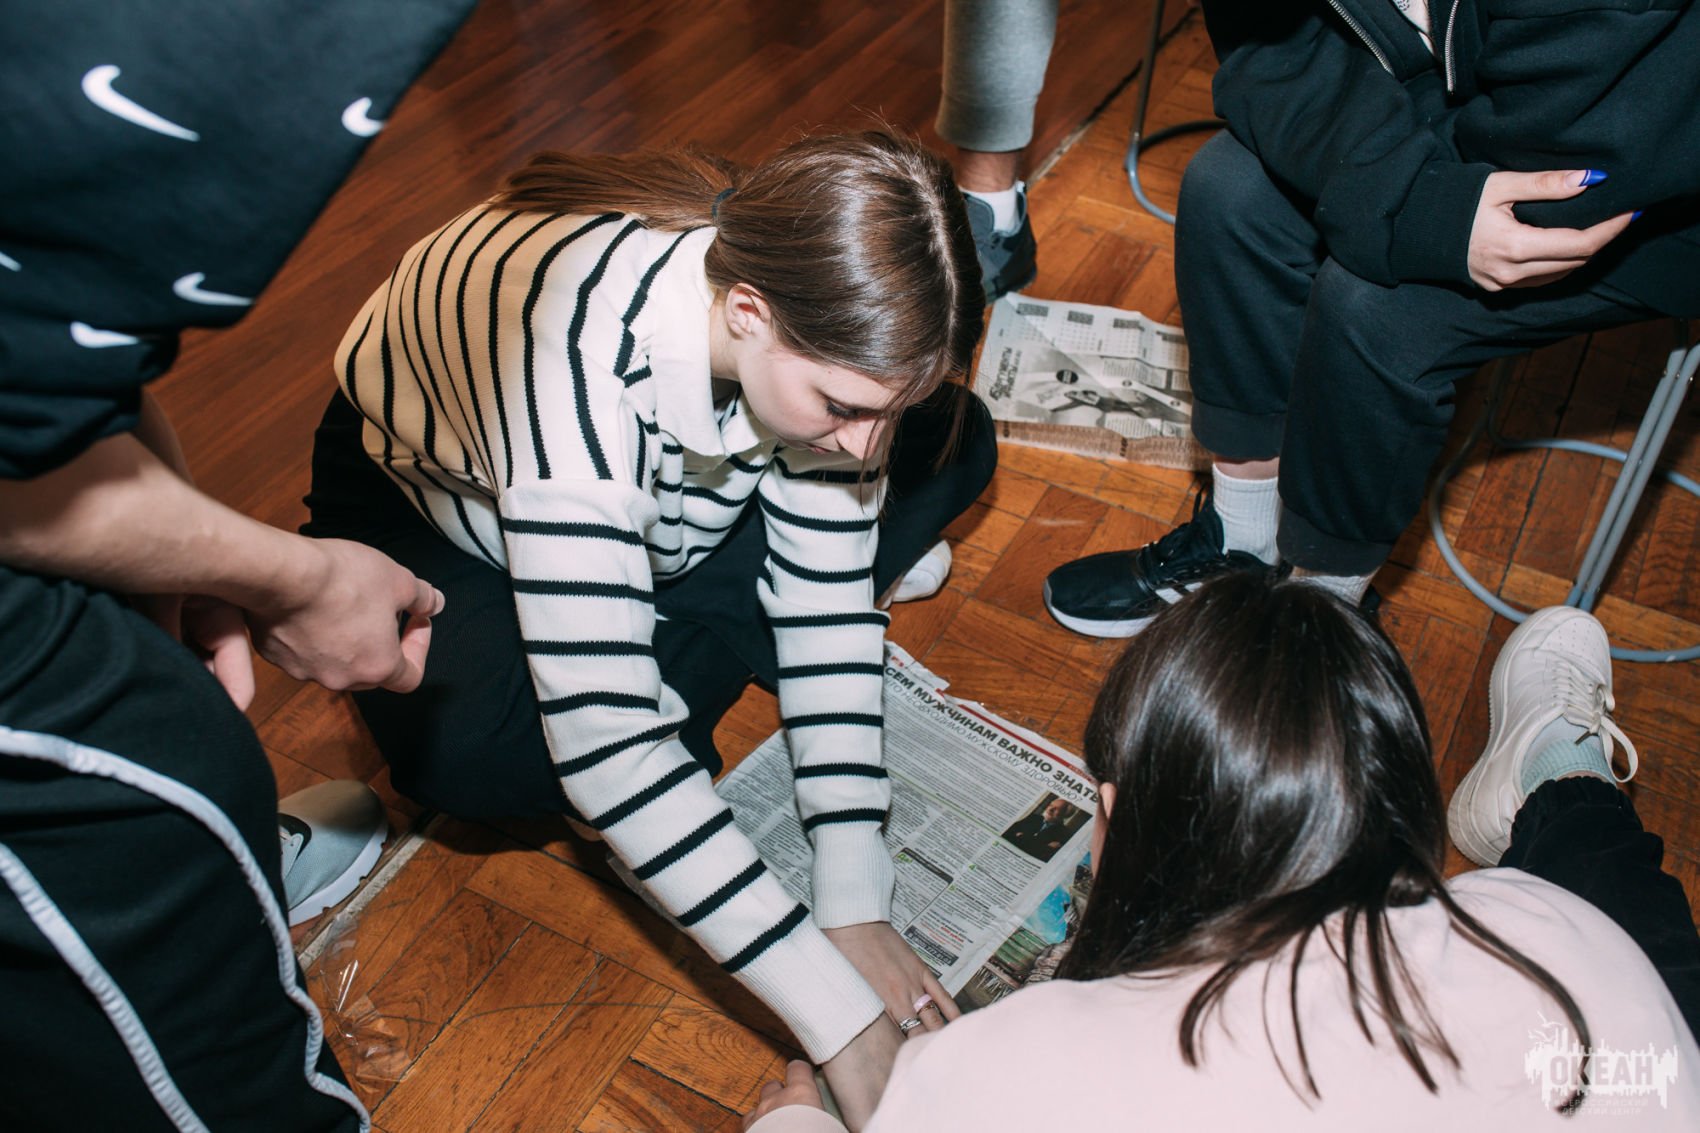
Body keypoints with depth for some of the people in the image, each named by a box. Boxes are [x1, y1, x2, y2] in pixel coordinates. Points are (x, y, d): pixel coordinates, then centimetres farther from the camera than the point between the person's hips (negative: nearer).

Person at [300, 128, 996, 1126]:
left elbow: (827, 589, -19)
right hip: (426, 496, -4)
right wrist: (841, 1018, -42)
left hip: (657, 500, 5)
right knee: (475, 753, -35)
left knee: (954, 450, -10)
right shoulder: (578, 352, -43)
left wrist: (857, 904, -23)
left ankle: (668, 694, -7)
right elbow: (603, 743, -45)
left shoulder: (817, 309, -26)